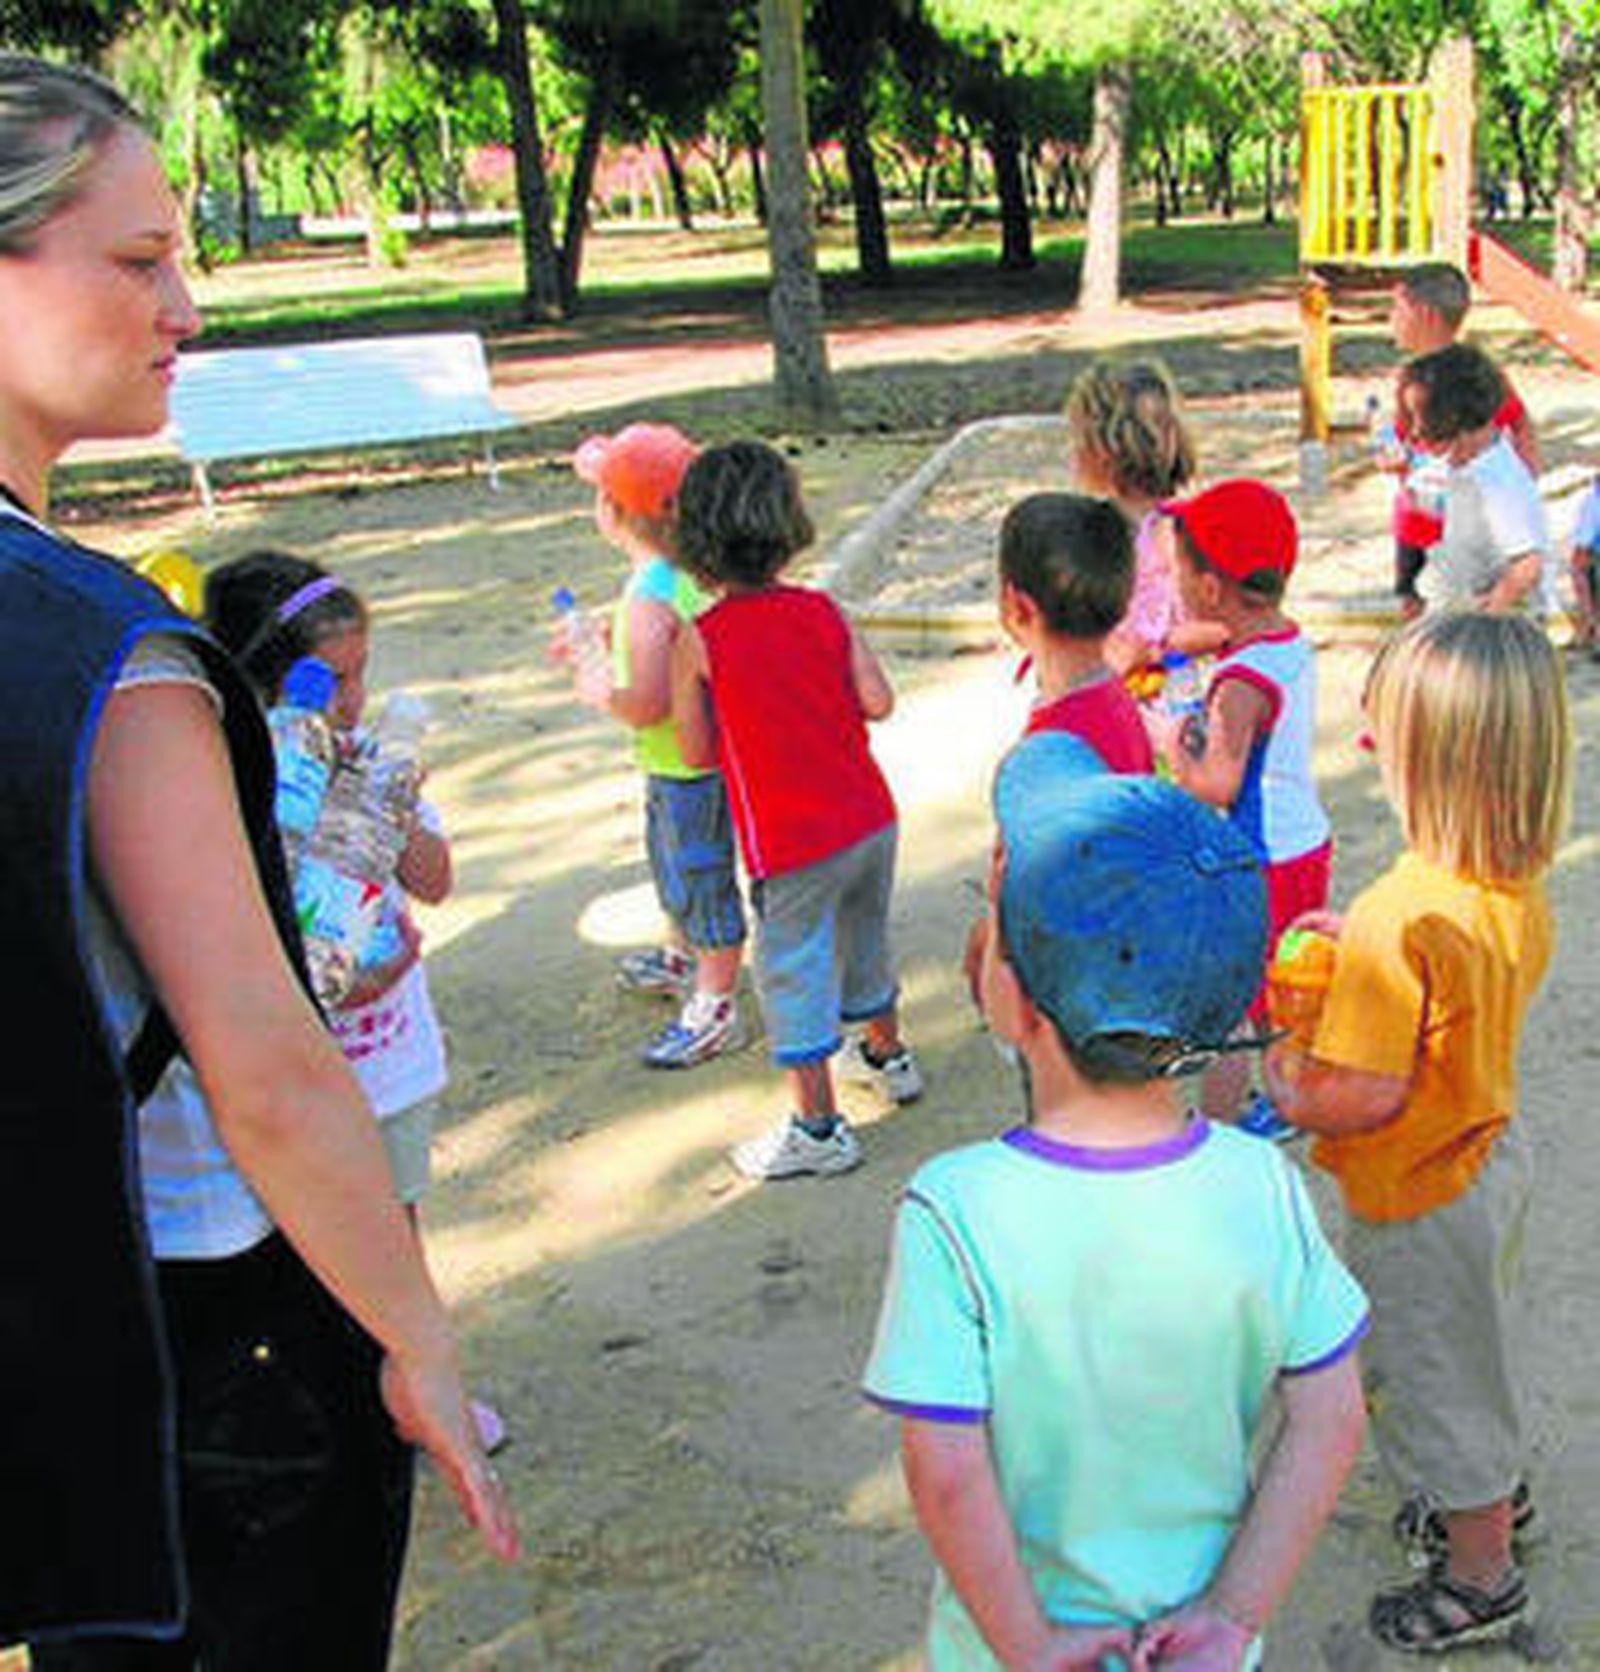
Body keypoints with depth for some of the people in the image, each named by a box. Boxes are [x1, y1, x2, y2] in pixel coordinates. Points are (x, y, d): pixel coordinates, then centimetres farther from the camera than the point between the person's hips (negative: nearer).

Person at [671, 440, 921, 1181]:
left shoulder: (697, 640, -13)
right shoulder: (822, 609, -3)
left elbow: (699, 750, -8)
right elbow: (878, 700, -5)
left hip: (792, 847, -5)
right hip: (870, 818, 5)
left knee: (793, 974, 9)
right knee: (863, 944, 27)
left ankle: (818, 1128, 16)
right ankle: (888, 1057, 47)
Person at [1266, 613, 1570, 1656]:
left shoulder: (1397, 922, -35)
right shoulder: (1520, 889, -9)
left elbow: (1374, 1095, -31)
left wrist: (1293, 1095, -12)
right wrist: (1352, 949, 4)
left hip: (1419, 1196, -8)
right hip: (1493, 1149, 8)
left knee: (1435, 1374, 15)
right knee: (1479, 1345, 30)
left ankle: (1482, 1575, 35)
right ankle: (1499, 1492, 54)